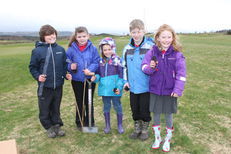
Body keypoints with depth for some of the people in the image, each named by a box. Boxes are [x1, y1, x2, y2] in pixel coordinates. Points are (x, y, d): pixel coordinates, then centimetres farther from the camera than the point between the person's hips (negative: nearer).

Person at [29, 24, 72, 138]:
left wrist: (66, 74, -5)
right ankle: (49, 127, 33)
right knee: (44, 109, 11)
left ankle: (57, 125, 36)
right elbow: (32, 67, 0)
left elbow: (64, 65, 10)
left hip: (58, 86, 2)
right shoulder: (37, 50, -9)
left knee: (56, 108, 18)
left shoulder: (60, 49, 0)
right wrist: (38, 76, -16)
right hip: (44, 86, -2)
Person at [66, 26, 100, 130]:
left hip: (90, 79, 0)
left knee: (89, 102, 14)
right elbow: (67, 62, 1)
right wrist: (70, 66, -21)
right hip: (77, 80, 1)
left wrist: (90, 69, -25)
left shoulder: (93, 48, -7)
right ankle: (80, 123, 34)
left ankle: (90, 123, 32)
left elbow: (96, 62, -8)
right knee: (79, 102, 16)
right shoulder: (71, 49, -5)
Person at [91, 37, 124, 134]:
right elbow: (99, 73, 12)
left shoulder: (117, 60, -7)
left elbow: (121, 75, -8)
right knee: (106, 107, 16)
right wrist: (95, 77, -10)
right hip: (104, 89, 4)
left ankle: (120, 125, 27)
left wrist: (119, 87, -16)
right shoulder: (101, 61, 6)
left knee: (117, 106, 9)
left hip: (114, 89, -4)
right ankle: (107, 125, 32)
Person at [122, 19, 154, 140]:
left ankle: (145, 129, 32)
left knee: (145, 109, 9)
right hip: (133, 86, 4)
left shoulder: (150, 46, -9)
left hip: (146, 86, -4)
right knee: (134, 109, 15)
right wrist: (126, 81, 7)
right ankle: (137, 129, 36)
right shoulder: (127, 49, 4)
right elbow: (125, 66, 13)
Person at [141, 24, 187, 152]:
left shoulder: (177, 54, -9)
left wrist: (178, 89, -17)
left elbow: (181, 73, -11)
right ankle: (157, 138, 37)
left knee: (168, 115, 13)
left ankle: (167, 140, 36)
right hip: (155, 89, 1)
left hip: (170, 90, -1)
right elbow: (144, 65, -3)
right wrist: (150, 67, -25)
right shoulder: (152, 52, -4)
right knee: (156, 114, 14)